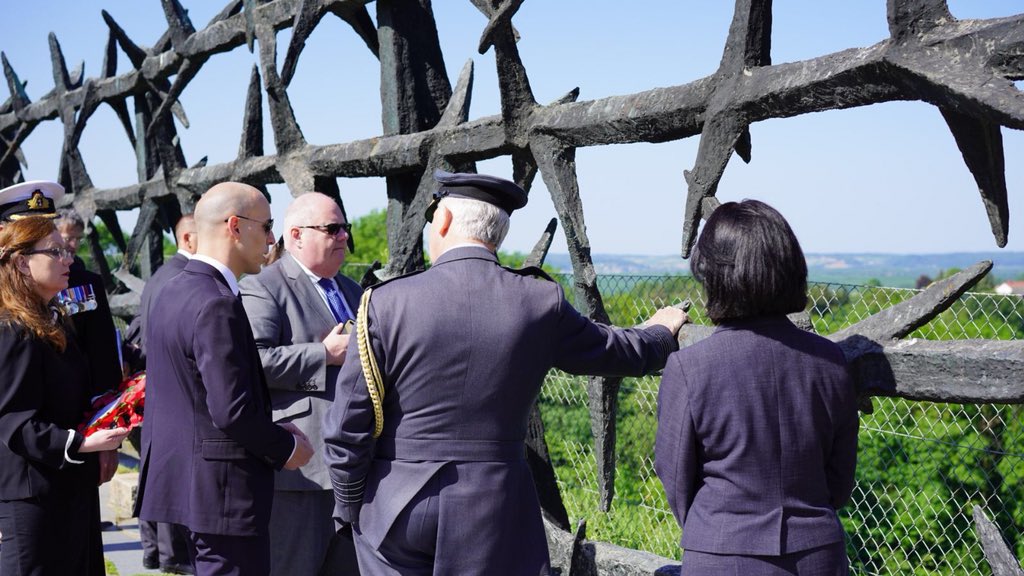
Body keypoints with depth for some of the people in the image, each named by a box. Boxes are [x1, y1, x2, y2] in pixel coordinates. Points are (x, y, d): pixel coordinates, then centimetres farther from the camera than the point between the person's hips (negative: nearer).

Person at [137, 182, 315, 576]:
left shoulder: (171, 292, 10)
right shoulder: (216, 306, -21)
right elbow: (233, 411, -25)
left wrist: (272, 433, 12)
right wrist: (286, 447, -8)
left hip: (181, 474, 10)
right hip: (223, 488, -10)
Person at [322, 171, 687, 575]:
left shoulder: (386, 303, -11)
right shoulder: (541, 303, -5)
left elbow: (348, 426, -8)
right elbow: (620, 353, 12)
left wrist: (349, 506, 8)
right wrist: (661, 331, 35)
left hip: (396, 510, 0)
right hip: (495, 512, 1)